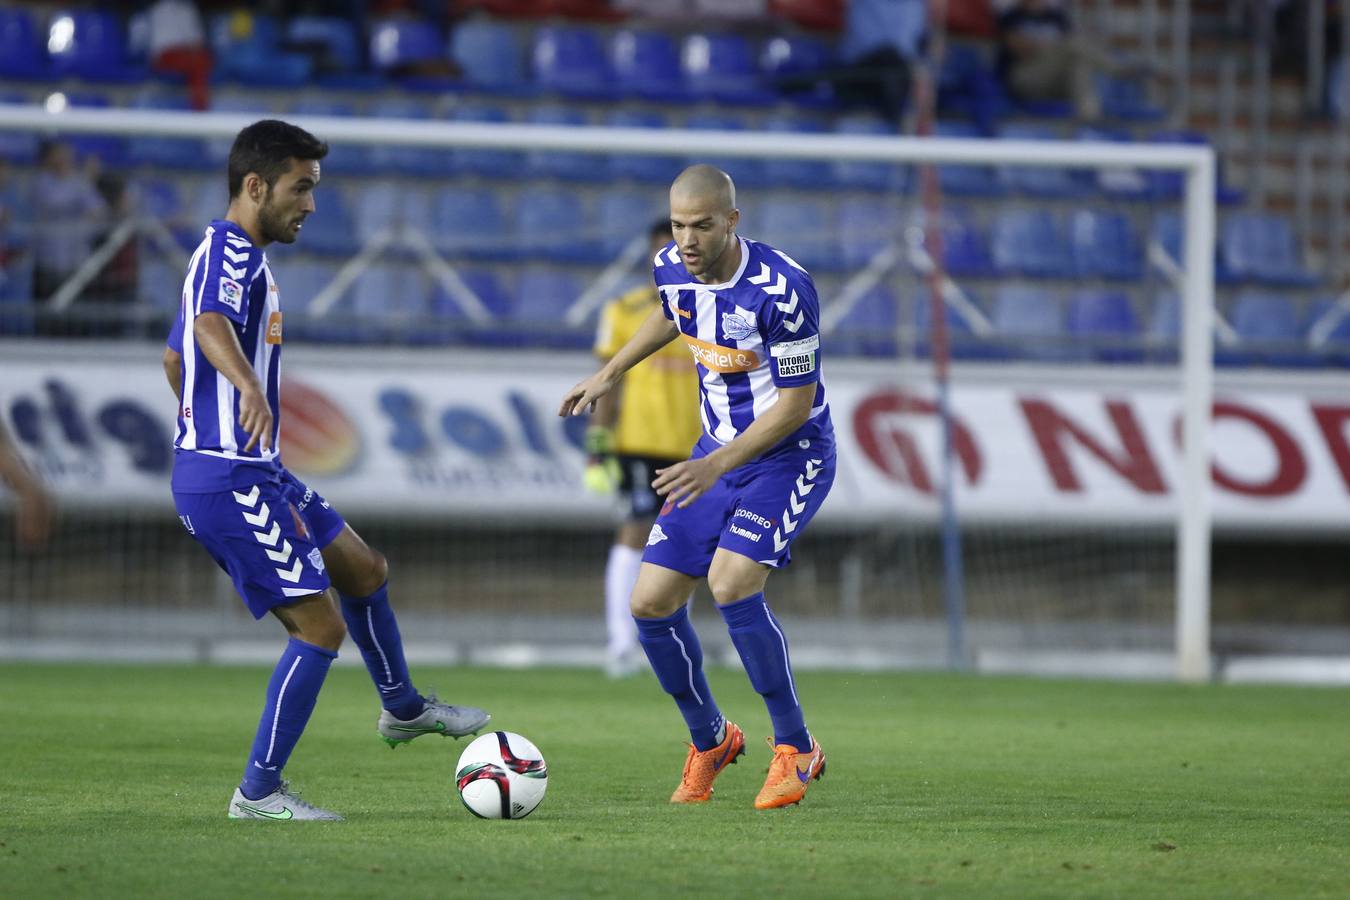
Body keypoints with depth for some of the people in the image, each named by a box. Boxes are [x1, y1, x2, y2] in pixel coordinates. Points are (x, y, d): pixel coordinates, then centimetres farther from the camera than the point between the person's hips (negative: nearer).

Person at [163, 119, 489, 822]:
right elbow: (211, 324, -39)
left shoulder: (224, 255, 18)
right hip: (230, 480, -11)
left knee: (364, 571, 23)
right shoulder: (232, 254, -15)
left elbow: (174, 357, 30)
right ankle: (259, 793, -4)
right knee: (322, 627, -10)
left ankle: (403, 707, 43)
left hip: (255, 473, 11)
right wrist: (248, 386, -57)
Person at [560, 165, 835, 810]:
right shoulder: (672, 268, -5)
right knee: (651, 603, -2)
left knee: (730, 583, -28)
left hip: (790, 454, -7)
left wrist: (716, 466, -28)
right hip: (718, 453, 7)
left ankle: (796, 749, -11)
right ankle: (709, 739, 23)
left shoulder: (782, 289, -26)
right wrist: (610, 374, 21)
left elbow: (796, 404, -22)